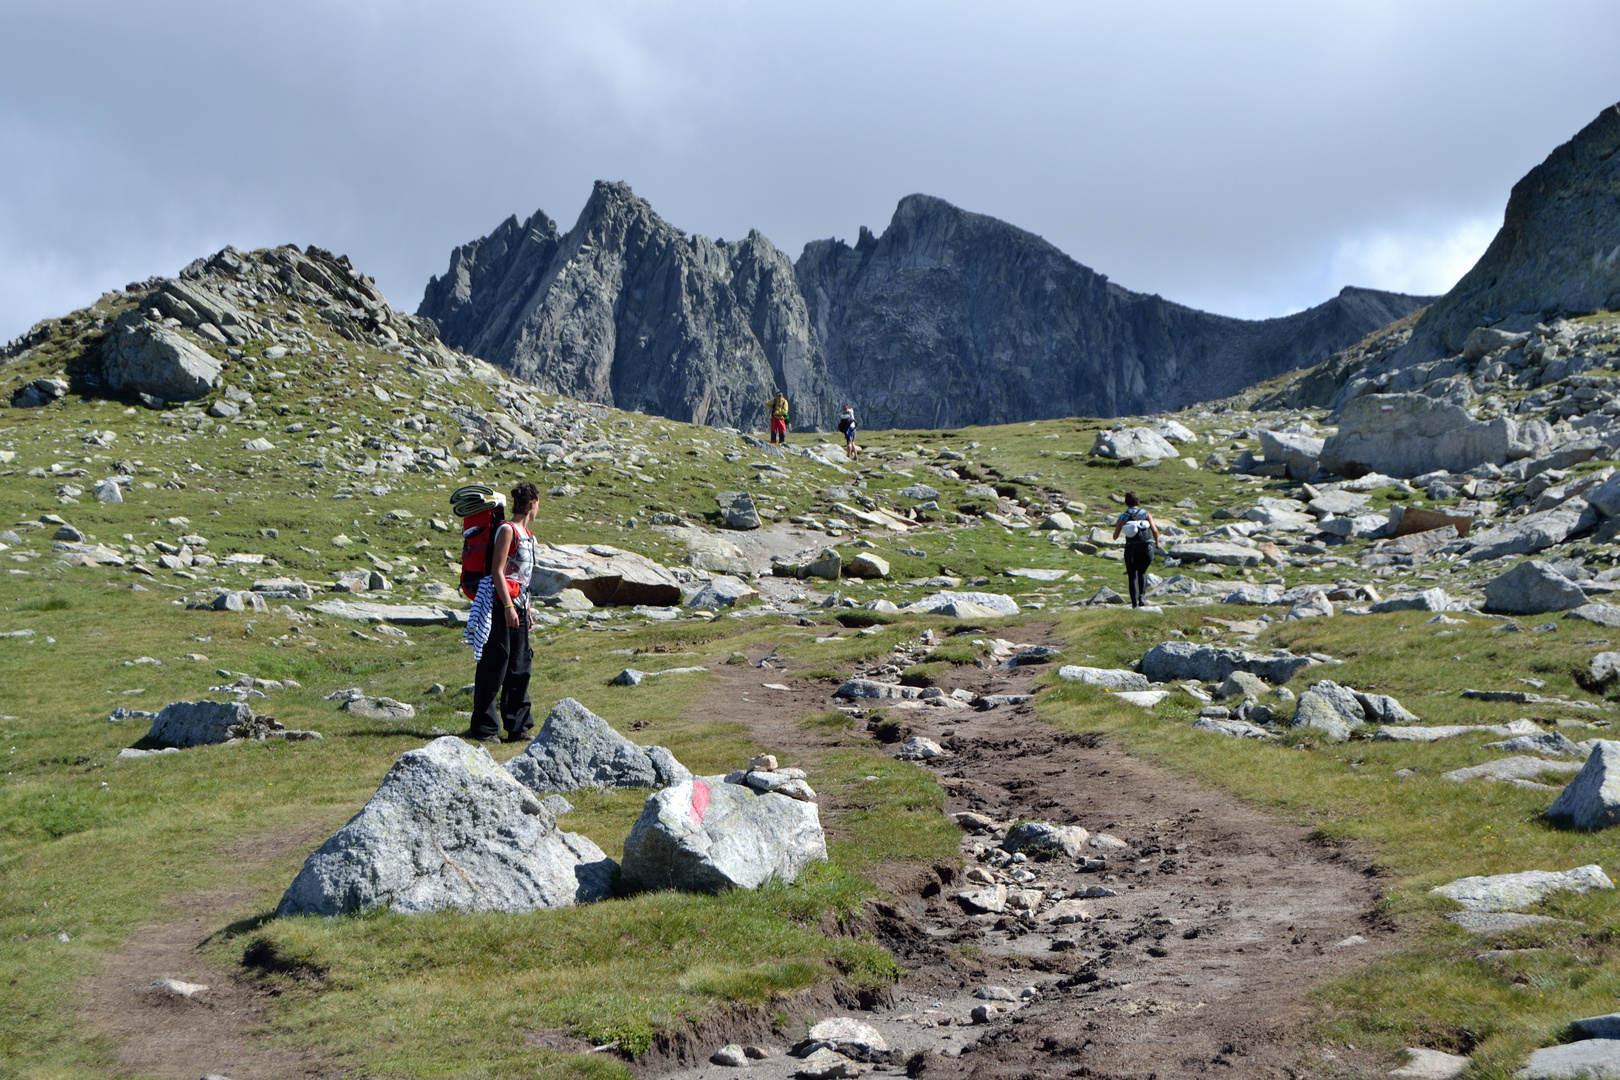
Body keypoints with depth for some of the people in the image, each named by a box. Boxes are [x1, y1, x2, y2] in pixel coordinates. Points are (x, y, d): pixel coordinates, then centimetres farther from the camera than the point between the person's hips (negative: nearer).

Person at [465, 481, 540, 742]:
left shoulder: (526, 533, 17)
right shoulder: (507, 530, -10)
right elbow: (497, 571, -15)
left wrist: (526, 611, 22)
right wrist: (508, 607, -20)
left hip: (517, 605, 9)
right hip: (501, 603, -9)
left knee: (520, 666, 9)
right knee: (495, 666, -5)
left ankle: (518, 726, 14)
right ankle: (483, 728, 0)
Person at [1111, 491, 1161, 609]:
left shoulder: (1123, 517, 6)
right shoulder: (1146, 514, 5)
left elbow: (1115, 537, 5)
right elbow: (1155, 530, -7)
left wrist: (1117, 526, 25)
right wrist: (1157, 541, 11)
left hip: (1131, 549, -1)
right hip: (1146, 548, 1)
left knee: (1132, 576, 8)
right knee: (1142, 572, 20)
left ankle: (1134, 602, -2)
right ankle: (1142, 595, -1)